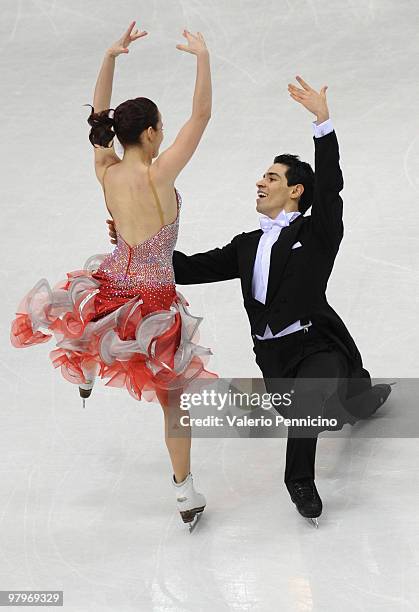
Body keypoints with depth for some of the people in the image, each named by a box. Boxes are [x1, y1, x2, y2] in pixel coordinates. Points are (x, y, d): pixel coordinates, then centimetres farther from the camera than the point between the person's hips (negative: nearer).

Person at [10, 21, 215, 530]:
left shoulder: (106, 172, -6)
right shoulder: (158, 174, -21)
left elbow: (99, 116, 9)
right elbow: (201, 115, -19)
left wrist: (111, 56, 8)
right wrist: (203, 57, -11)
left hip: (110, 287, 4)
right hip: (154, 300, -4)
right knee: (172, 395, 10)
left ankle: (87, 366, 66)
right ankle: (185, 493, 19)